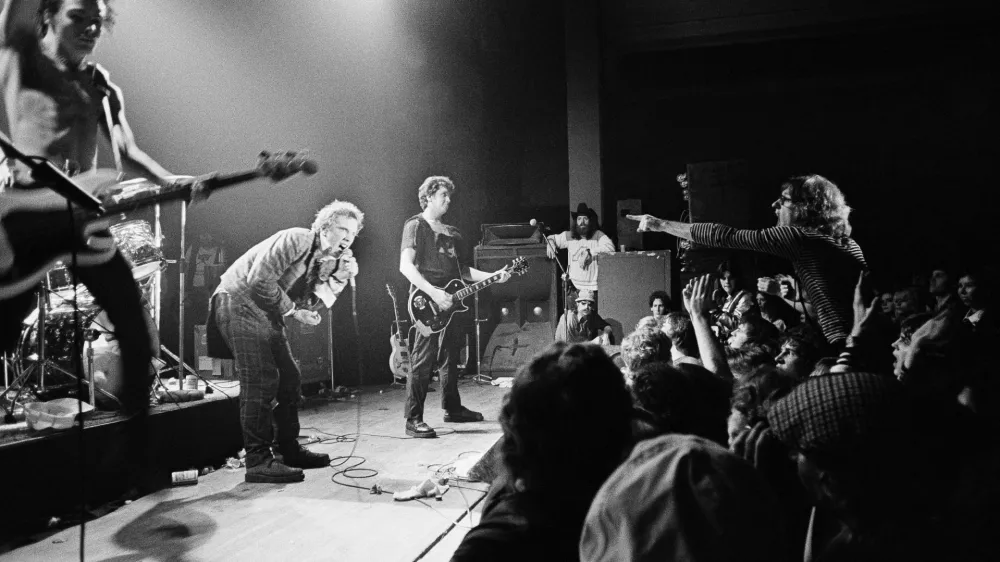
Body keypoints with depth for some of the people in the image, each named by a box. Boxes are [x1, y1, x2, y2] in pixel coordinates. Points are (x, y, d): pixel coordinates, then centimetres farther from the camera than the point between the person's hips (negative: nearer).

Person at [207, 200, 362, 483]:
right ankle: (258, 461, -9)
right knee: (261, 383, -14)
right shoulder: (295, 240, -17)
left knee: (289, 377, 10)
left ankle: (288, 449, 21)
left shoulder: (326, 261, 11)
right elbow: (258, 280, -25)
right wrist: (292, 310, -15)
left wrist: (340, 278, -10)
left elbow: (309, 305, 1)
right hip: (239, 304, -10)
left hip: (267, 313, 10)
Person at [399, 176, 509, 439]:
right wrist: (434, 293, -25)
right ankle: (413, 419, -5)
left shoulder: (452, 233, 21)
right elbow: (406, 266, -15)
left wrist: (493, 276, 7)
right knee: (423, 362, -10)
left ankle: (452, 408, 29)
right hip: (429, 305, -8)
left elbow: (463, 270, 21)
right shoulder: (416, 225, -3)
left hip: (452, 303, 8)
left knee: (450, 359, 16)